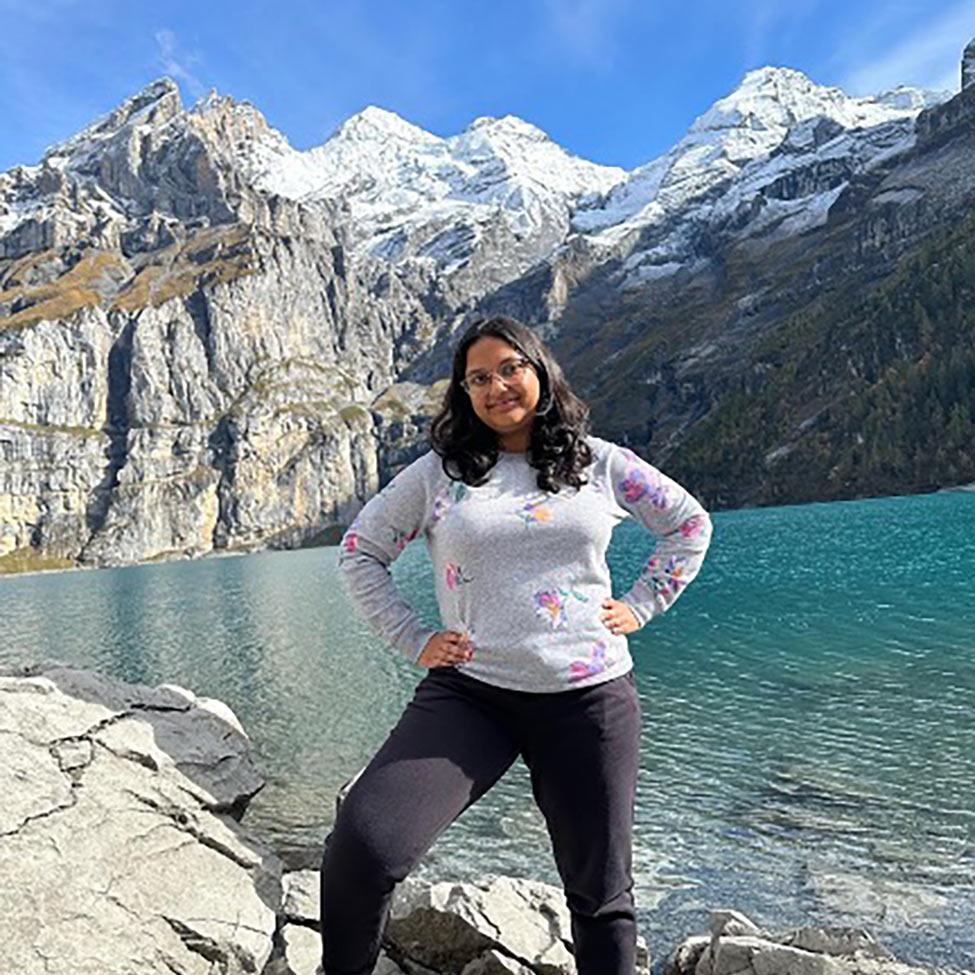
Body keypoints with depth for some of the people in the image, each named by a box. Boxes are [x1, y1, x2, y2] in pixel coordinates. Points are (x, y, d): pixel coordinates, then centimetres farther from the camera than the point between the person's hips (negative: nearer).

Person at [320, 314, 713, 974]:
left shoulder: (601, 464, 6)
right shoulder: (438, 473, 4)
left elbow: (691, 526, 19)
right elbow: (360, 552, 11)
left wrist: (640, 606, 9)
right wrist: (413, 640, 3)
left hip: (590, 696, 2)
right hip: (469, 691, -1)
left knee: (602, 891, 12)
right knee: (360, 847, -19)